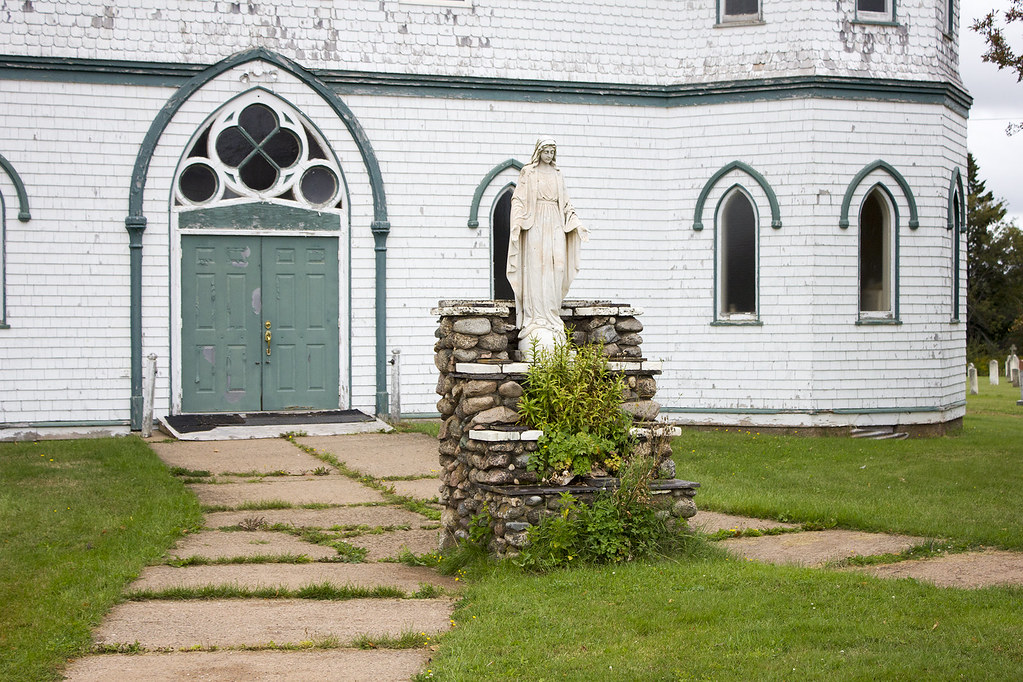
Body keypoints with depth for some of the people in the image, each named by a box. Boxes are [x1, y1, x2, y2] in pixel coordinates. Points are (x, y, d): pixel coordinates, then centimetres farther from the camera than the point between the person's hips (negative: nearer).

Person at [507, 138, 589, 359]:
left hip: (555, 225, 4)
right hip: (535, 224, -4)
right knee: (536, 266, -9)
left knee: (556, 265, -5)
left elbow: (565, 204, 19)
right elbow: (519, 199, -2)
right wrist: (517, 223, -15)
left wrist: (577, 225, 12)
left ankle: (551, 313, 0)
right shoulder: (528, 173, 4)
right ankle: (537, 314, -9)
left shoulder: (557, 175, 17)